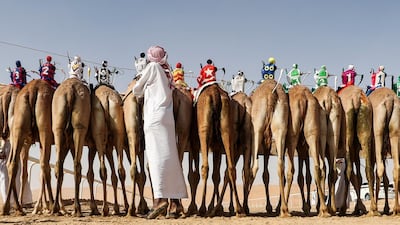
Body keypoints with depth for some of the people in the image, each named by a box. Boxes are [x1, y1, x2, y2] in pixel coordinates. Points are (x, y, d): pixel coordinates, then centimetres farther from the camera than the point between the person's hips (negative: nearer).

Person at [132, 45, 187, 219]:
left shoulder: (152, 67, 5)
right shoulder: (166, 72, 23)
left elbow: (137, 90, 10)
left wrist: (138, 93, 32)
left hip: (155, 115, -7)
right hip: (167, 116, 7)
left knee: (157, 155, -14)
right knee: (169, 156, 4)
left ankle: (160, 199, -23)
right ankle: (176, 203, 2)